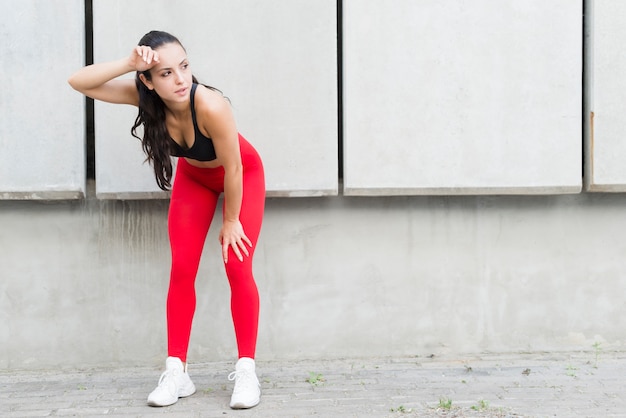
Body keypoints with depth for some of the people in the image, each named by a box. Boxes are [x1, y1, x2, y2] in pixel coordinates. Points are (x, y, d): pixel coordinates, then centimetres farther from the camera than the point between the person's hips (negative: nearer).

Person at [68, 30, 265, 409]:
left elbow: (232, 169, -31)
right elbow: (79, 82, -31)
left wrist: (231, 221, -18)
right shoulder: (143, 95, -27)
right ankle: (177, 371, 3)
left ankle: (246, 370, -2)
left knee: (237, 268, -12)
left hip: (243, 174, -4)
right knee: (182, 269, -3)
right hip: (193, 176, 4)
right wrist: (128, 64, -46)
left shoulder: (210, 105, -42)